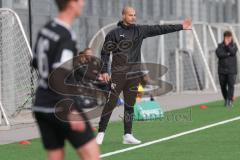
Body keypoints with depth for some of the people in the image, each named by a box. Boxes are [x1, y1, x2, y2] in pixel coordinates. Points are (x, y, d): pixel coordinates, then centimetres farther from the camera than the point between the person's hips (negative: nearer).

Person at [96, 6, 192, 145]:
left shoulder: (140, 30, 10)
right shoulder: (114, 33, -1)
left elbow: (160, 29, 7)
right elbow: (105, 53, 0)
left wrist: (181, 27, 3)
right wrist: (104, 71, -9)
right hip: (118, 73, -4)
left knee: (130, 105, 7)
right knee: (111, 103, -8)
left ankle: (128, 135, 12)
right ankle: (101, 132, -2)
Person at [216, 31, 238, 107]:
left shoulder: (234, 45, 7)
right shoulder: (220, 46, 6)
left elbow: (233, 52, -13)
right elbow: (219, 54, -11)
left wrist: (227, 45, -20)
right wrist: (228, 54, -13)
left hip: (231, 70, -1)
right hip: (222, 69, 1)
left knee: (231, 85, -12)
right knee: (223, 86, 6)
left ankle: (230, 101, -12)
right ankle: (226, 99, 24)